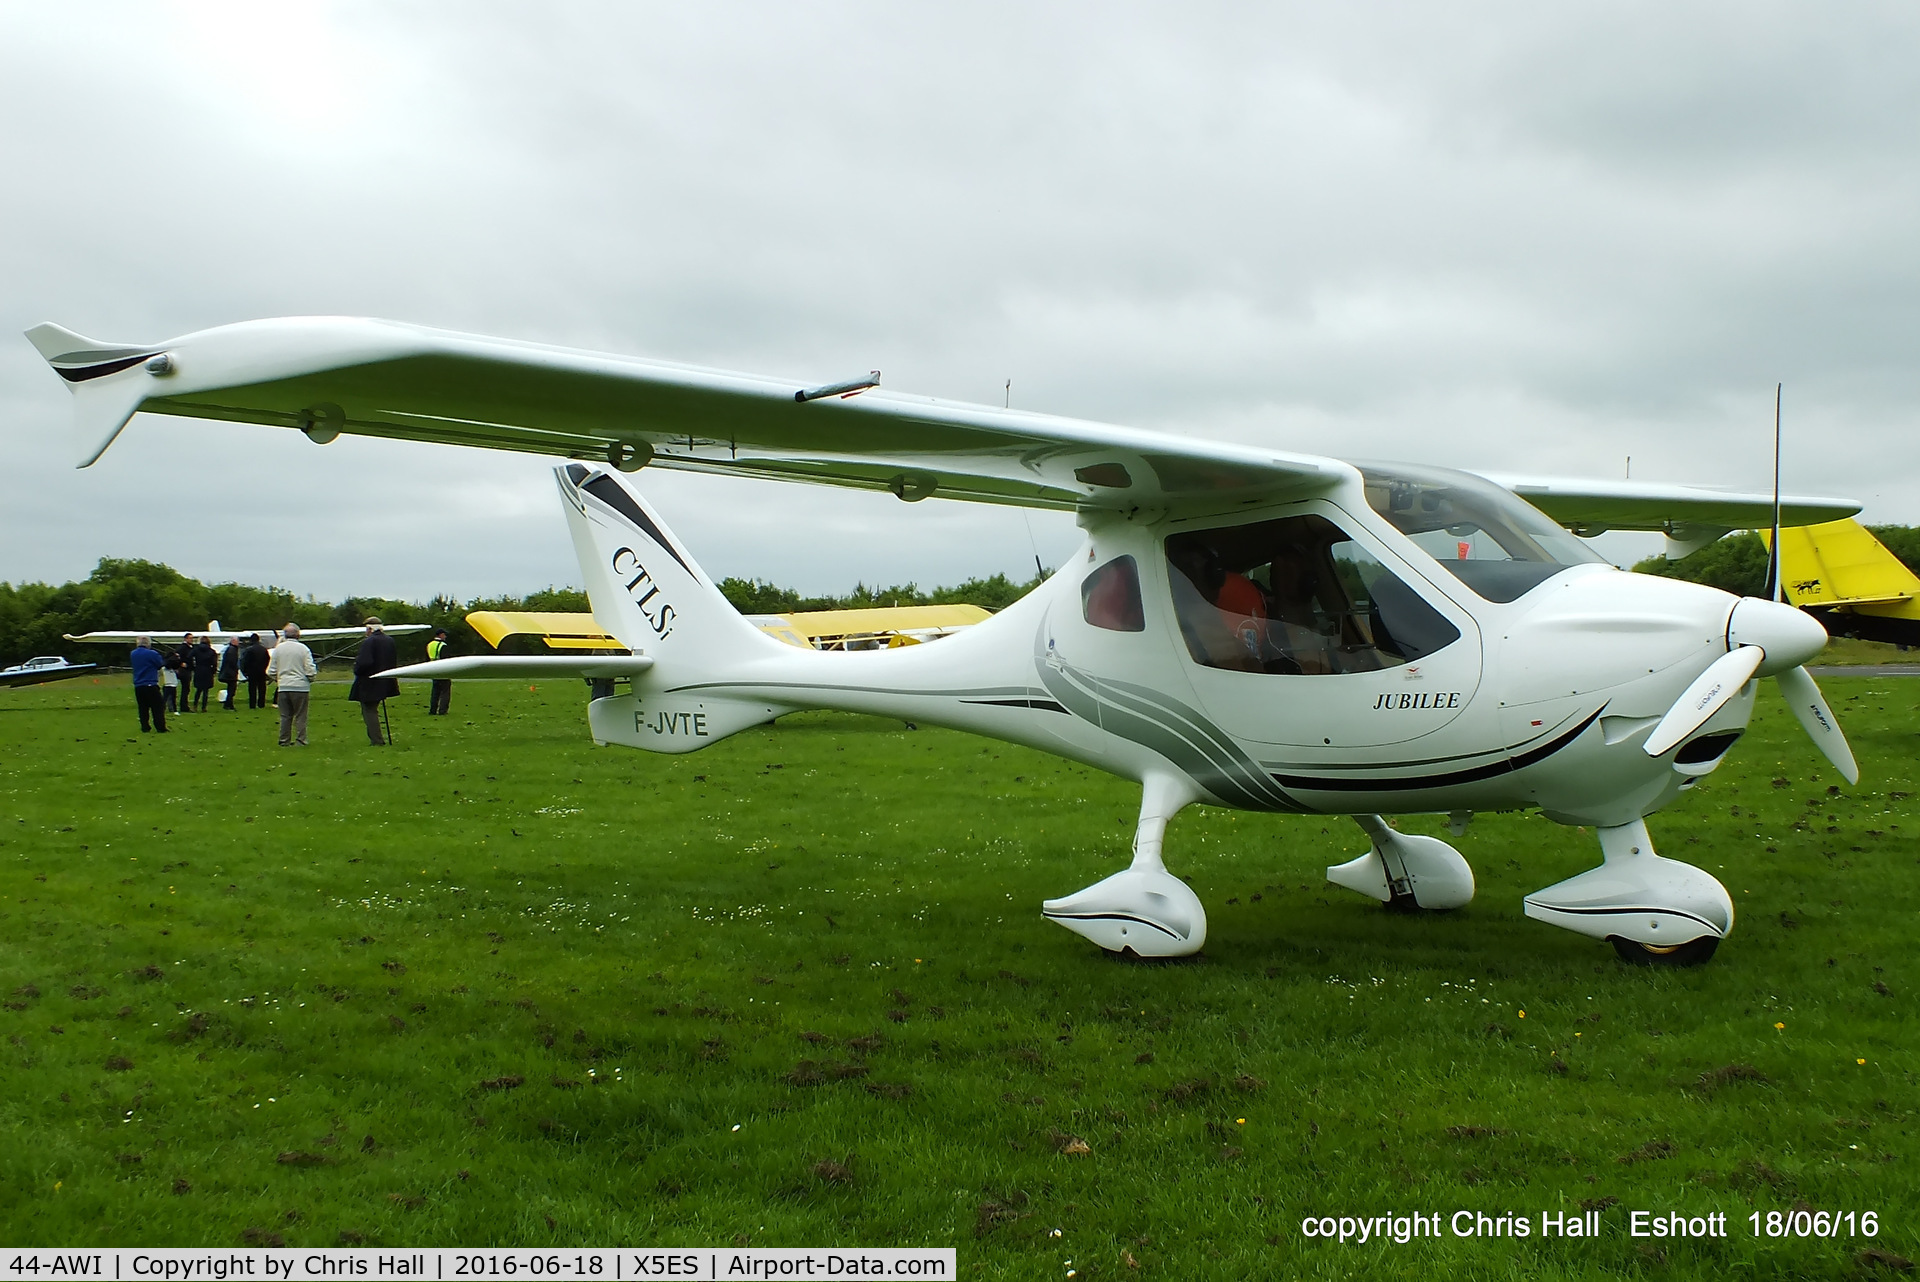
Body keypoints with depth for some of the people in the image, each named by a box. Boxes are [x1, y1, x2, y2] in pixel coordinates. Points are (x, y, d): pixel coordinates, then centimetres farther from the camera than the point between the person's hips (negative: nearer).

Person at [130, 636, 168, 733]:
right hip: (151, 685, -5)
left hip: (138, 686, 5)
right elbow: (161, 664, -4)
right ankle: (161, 728, -2)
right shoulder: (152, 654, -13)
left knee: (143, 708, 12)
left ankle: (144, 728, 10)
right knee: (158, 707, 1)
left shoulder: (133, 654, 5)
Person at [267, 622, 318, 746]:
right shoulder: (303, 649, -7)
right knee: (300, 715, 4)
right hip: (300, 686, -3)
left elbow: (271, 671, 5)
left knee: (285, 715, 10)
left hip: (283, 687, 3)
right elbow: (311, 671, -9)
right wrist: (310, 679, 12)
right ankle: (300, 740, 4)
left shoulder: (278, 649, 1)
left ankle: (284, 740, 13)